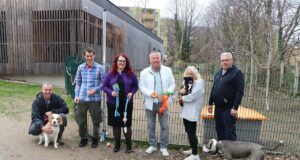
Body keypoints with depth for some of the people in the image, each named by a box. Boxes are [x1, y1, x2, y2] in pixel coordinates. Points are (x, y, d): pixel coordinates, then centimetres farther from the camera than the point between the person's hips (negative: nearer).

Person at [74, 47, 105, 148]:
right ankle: (83, 138, 30)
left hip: (95, 98, -2)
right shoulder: (80, 67, 5)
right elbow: (78, 83, 10)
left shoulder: (99, 68, -3)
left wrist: (95, 90, -14)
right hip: (82, 98, 3)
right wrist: (76, 96, 4)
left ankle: (95, 139, 28)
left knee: (96, 120, 8)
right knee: (81, 120, 10)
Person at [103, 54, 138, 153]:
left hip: (127, 103, -1)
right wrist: (111, 92, -14)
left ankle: (129, 145, 20)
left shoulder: (131, 74, 3)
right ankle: (117, 144, 28)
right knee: (115, 124, 10)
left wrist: (131, 93, -12)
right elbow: (104, 86, 5)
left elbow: (135, 86, 7)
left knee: (127, 124, 5)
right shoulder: (110, 74, 3)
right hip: (113, 103, 1)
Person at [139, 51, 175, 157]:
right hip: (150, 103, 0)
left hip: (163, 103, 0)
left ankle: (163, 147, 21)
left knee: (165, 126, 4)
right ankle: (152, 145, 29)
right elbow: (142, 87, -2)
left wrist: (168, 92, -15)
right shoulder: (144, 72, 1)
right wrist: (150, 93, -20)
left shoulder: (168, 70, 3)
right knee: (151, 126, 12)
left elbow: (172, 84, 5)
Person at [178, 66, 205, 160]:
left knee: (191, 133, -6)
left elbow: (191, 97, -23)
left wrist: (182, 98, -6)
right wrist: (181, 91, -8)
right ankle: (193, 149, 34)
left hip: (192, 112, -9)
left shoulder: (199, 83, -13)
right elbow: (183, 93, 16)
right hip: (186, 111, 9)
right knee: (189, 131, 18)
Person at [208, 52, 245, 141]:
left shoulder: (237, 73, -8)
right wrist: (210, 103, 15)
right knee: (219, 130, 15)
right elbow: (213, 89, 19)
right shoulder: (218, 73, 14)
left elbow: (240, 91, -14)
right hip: (218, 107, 7)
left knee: (229, 131, -2)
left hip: (229, 108, -7)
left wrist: (235, 107, -19)